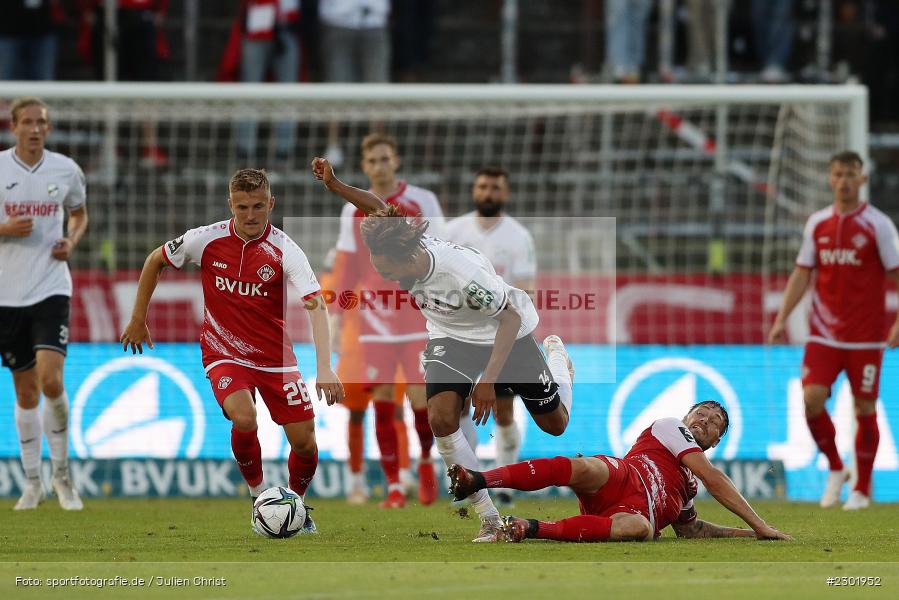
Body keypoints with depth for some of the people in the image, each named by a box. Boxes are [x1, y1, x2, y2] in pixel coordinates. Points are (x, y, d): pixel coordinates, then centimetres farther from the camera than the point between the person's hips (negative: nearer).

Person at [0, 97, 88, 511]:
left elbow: (79, 214, 19)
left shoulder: (65, 170, 2)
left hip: (51, 288, 0)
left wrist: (71, 241, -1)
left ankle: (61, 473, 2)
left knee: (51, 381, -16)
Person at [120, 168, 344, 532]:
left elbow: (315, 304, -27)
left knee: (304, 441, -3)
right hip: (224, 353, -1)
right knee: (244, 420, -28)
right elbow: (155, 261, 6)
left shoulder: (285, 251, -17)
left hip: (275, 357, 1)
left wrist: (324, 367, -40)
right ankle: (258, 494, -2)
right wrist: (138, 320, 8)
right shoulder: (206, 240, -12)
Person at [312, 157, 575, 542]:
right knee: (441, 418, -23)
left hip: (507, 335, -4)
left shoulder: (462, 273, -42)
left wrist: (488, 380, -33)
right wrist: (334, 185, -24)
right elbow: (380, 208, -10)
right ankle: (488, 519, -11)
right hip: (451, 337, 4)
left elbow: (510, 318, -31)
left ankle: (556, 356, 48)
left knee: (555, 424, 13)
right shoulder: (397, 252, -26)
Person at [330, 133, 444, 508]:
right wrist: (336, 314, 5)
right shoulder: (354, 211, 9)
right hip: (374, 319, 2)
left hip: (417, 318, -2)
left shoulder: (422, 202, 1)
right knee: (382, 402, -3)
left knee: (420, 400, -8)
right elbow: (345, 269, 11)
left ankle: (425, 461, 21)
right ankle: (394, 488, 4)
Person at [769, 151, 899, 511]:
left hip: (865, 337, -3)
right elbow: (802, 274, 12)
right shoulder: (817, 223, 7)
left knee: (864, 408, 1)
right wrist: (782, 318, 3)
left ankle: (862, 490, 13)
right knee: (811, 398, -12)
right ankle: (835, 470, 10)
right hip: (823, 333, 3)